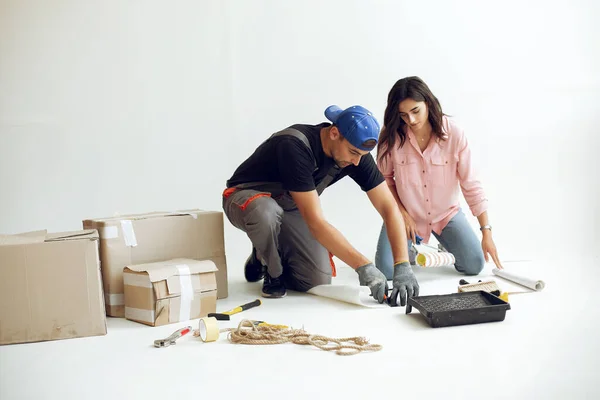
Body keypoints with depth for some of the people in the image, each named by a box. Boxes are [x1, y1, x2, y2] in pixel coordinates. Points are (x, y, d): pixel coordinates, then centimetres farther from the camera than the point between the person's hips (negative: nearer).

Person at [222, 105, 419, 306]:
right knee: (266, 213, -42)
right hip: (247, 198, -5)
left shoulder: (356, 150, -17)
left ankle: (264, 257, 15)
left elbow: (389, 208, -17)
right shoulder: (295, 146, -36)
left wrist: (402, 266, -29)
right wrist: (363, 266, -41)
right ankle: (271, 270, -9)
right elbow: (315, 221, -38)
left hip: (289, 207, 5)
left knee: (319, 280, -15)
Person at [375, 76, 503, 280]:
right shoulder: (391, 134, -18)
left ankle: (446, 244, 24)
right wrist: (402, 213, -14)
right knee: (386, 270, -16)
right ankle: (410, 249, 20)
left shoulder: (453, 133, -18)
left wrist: (486, 231, -15)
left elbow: (471, 184, -14)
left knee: (474, 265, -10)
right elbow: (384, 178, -4)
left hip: (446, 212, 1)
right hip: (406, 213, 0)